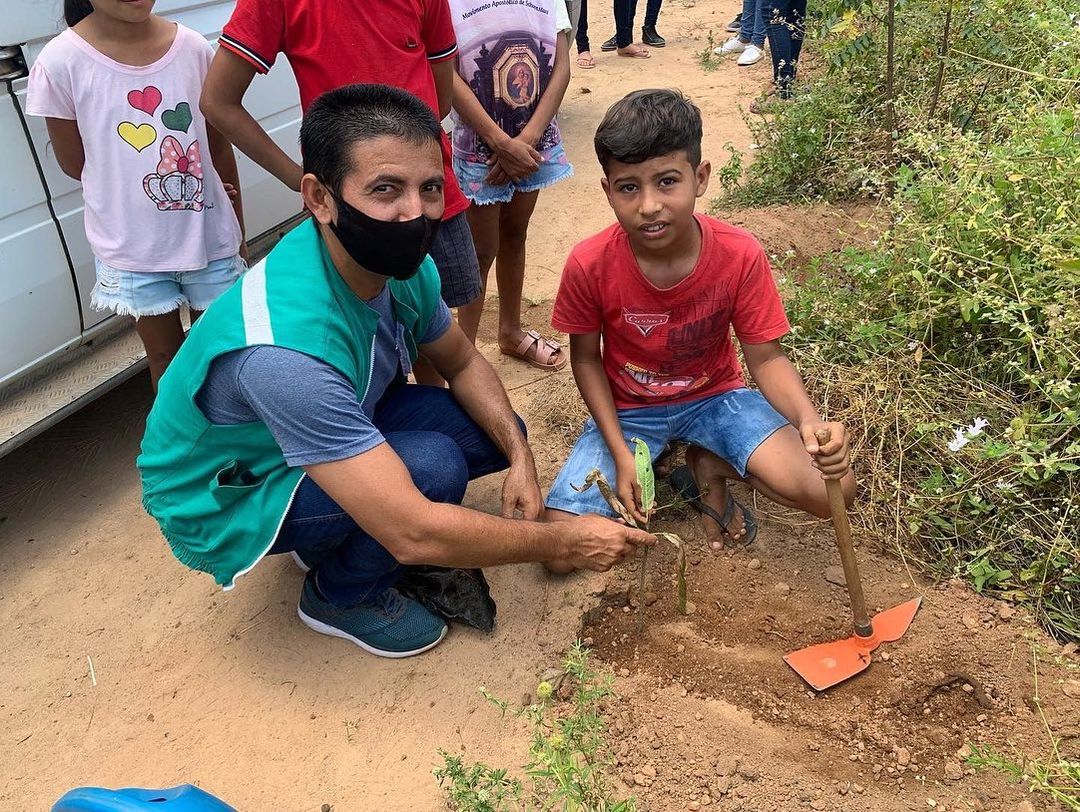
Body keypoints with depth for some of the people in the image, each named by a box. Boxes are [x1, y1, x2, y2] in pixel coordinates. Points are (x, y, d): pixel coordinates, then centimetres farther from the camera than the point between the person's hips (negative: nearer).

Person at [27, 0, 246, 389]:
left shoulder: (194, 48, -8)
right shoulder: (60, 62, -13)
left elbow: (219, 148, 2)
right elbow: (75, 164, -2)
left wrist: (238, 232, 9)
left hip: (209, 238, 2)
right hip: (133, 248, -1)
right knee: (165, 355, 16)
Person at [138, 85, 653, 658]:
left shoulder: (400, 262, -16)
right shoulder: (287, 347, -40)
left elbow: (462, 362, 3)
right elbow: (413, 535, -39)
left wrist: (519, 455, -13)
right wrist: (560, 543, -27)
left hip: (328, 432, 7)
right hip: (223, 501, -7)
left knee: (497, 431, -5)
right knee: (434, 465, -28)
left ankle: (338, 537, 10)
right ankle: (340, 596, 1)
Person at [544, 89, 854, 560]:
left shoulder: (740, 256, -22)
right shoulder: (590, 265, -23)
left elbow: (766, 359, -13)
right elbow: (586, 359, -8)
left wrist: (809, 421, -35)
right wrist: (621, 454, -17)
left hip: (715, 396, 1)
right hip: (628, 409, 0)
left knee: (831, 489, -19)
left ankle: (710, 466, 7)